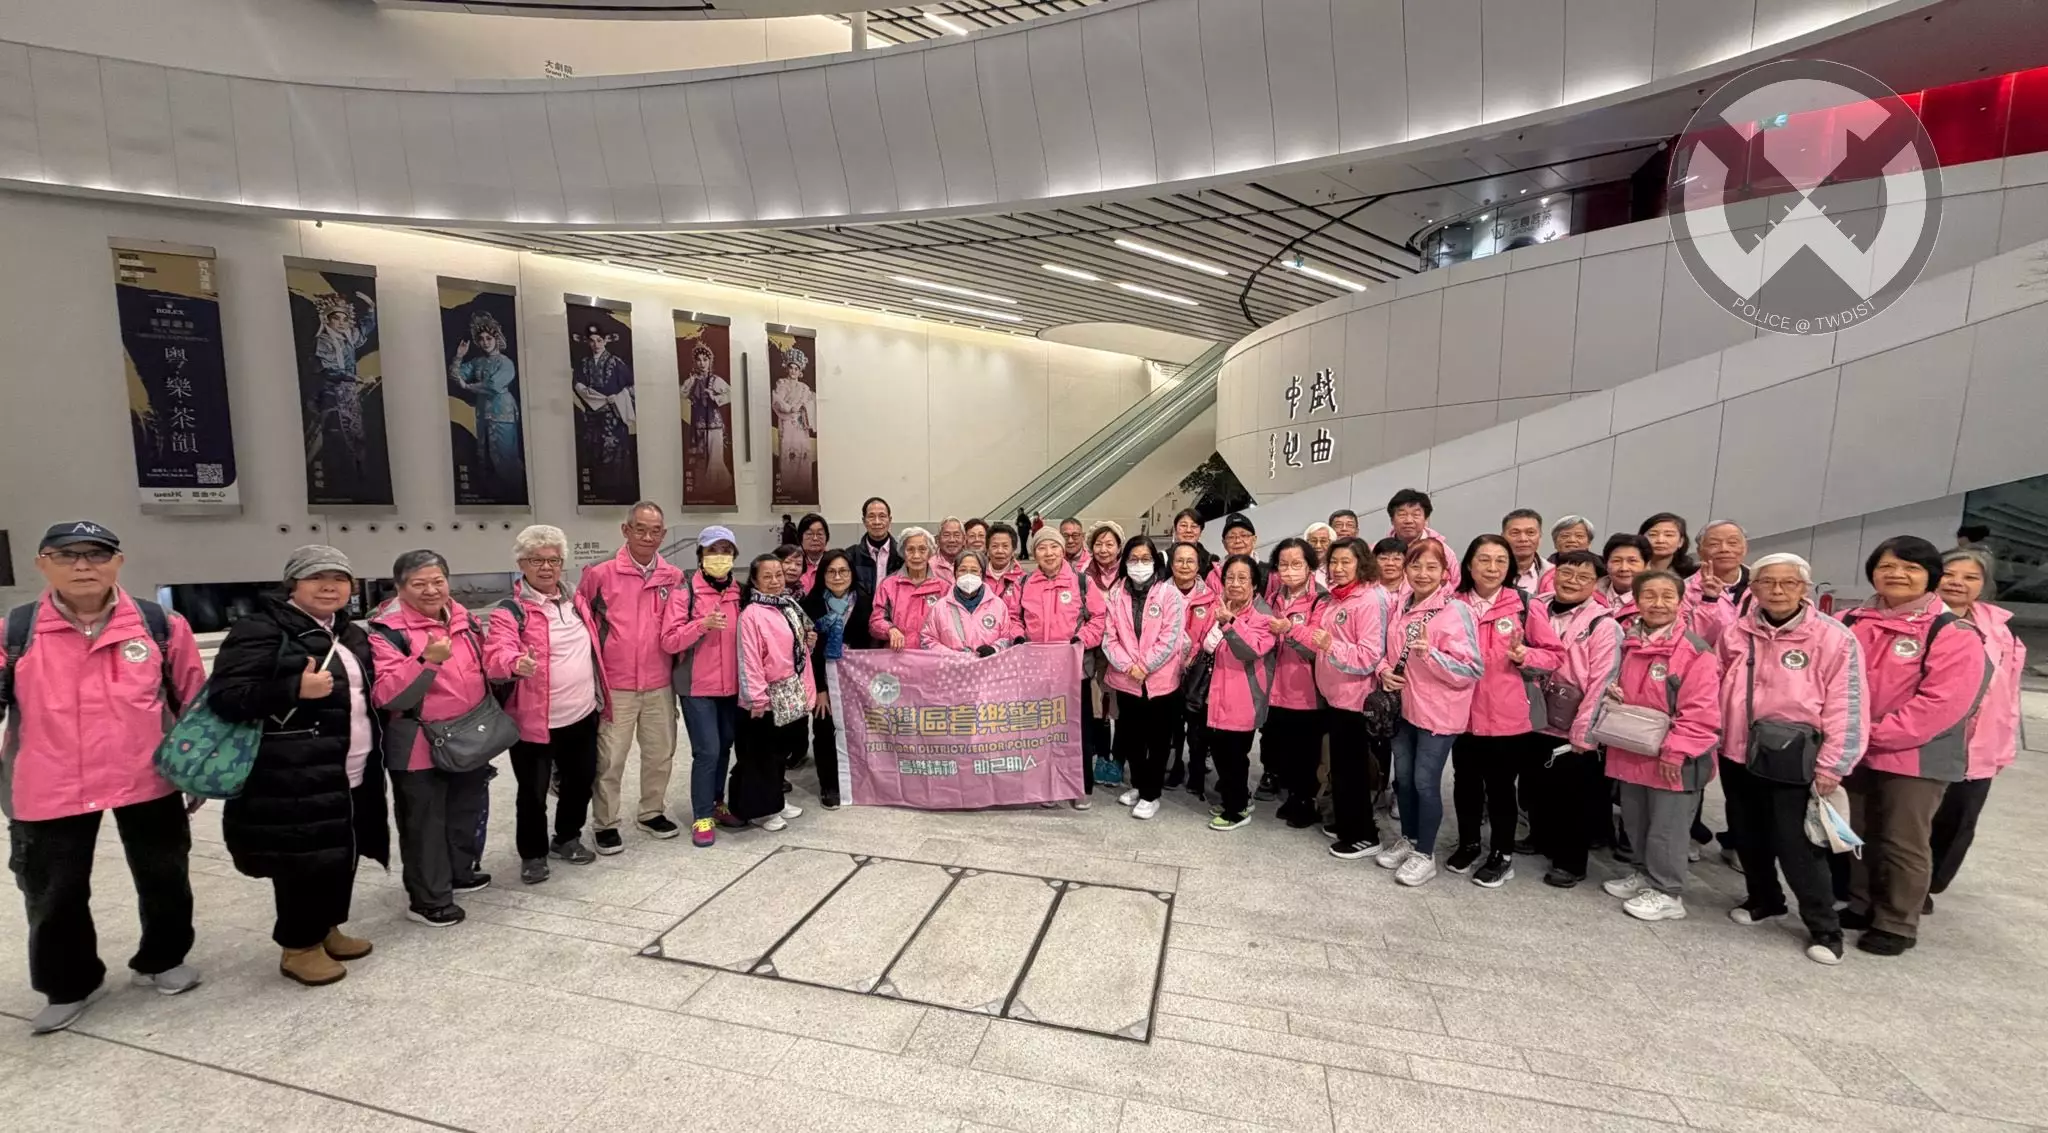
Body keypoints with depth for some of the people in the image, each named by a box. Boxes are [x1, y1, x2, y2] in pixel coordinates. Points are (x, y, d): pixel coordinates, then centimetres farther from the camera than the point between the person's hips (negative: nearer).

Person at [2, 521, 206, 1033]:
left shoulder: (161, 624, -4)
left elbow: (193, 699, 5)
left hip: (149, 781, 0)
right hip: (49, 791, 0)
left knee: (165, 878, 15)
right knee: (53, 894, 14)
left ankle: (161, 960, 37)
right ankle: (68, 986, 36)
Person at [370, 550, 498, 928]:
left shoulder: (465, 620, 5)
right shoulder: (388, 631, -15)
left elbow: (481, 672, 17)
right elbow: (386, 695, -24)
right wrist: (427, 660, -33)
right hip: (419, 747, -6)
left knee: (468, 809, 20)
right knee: (425, 823, 5)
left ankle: (461, 871, 40)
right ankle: (427, 898, 20)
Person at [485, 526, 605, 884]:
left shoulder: (576, 601, 8)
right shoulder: (509, 610, -11)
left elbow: (593, 646, 20)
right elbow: (495, 656, -25)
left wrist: (599, 697, 15)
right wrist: (515, 664, -47)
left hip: (582, 716, 5)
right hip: (534, 721, -5)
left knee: (580, 781, 17)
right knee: (533, 792, 6)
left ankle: (567, 838, 38)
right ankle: (533, 853, 27)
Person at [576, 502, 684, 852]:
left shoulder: (674, 577, 1)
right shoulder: (600, 573, -8)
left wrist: (678, 656, 4)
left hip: (660, 685, 3)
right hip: (614, 685, -3)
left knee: (661, 752, 14)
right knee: (609, 758, 7)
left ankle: (652, 812, 33)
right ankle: (605, 824, 24)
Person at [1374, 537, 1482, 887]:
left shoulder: (1456, 611, -15)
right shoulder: (1402, 608, 5)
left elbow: (1471, 670, -18)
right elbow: (1389, 651, 17)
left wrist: (1431, 654, -31)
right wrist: (1385, 670, -4)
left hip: (1439, 711, -6)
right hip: (1404, 706, 7)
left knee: (1425, 781, 1)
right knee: (1403, 777, 16)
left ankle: (1425, 854, 19)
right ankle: (1407, 840, 35)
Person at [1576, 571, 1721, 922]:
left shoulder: (1696, 651, -15)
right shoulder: (1629, 644, 5)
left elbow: (1700, 713, -18)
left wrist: (1675, 751, -19)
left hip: (1672, 760, -7)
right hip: (1632, 754, 7)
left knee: (1665, 828, 6)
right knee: (1635, 822, 20)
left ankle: (1667, 893, 22)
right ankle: (1648, 874, 38)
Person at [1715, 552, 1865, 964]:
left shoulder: (1834, 638, -10)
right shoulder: (1735, 633, 2)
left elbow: (1845, 708, -9)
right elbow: (1714, 689, 11)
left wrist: (1832, 764, -11)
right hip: (1738, 754, 4)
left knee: (1795, 843, 0)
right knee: (1748, 836, 16)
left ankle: (1823, 926, 19)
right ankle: (1763, 899, 37)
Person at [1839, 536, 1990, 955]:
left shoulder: (1955, 635, -10)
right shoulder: (1849, 624, 3)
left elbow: (1941, 703, -17)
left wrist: (1876, 733, -18)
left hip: (1916, 757, -4)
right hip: (1852, 751, 4)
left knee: (1904, 843, 7)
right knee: (1857, 835, 16)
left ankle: (1897, 924, 21)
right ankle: (1861, 906, 32)